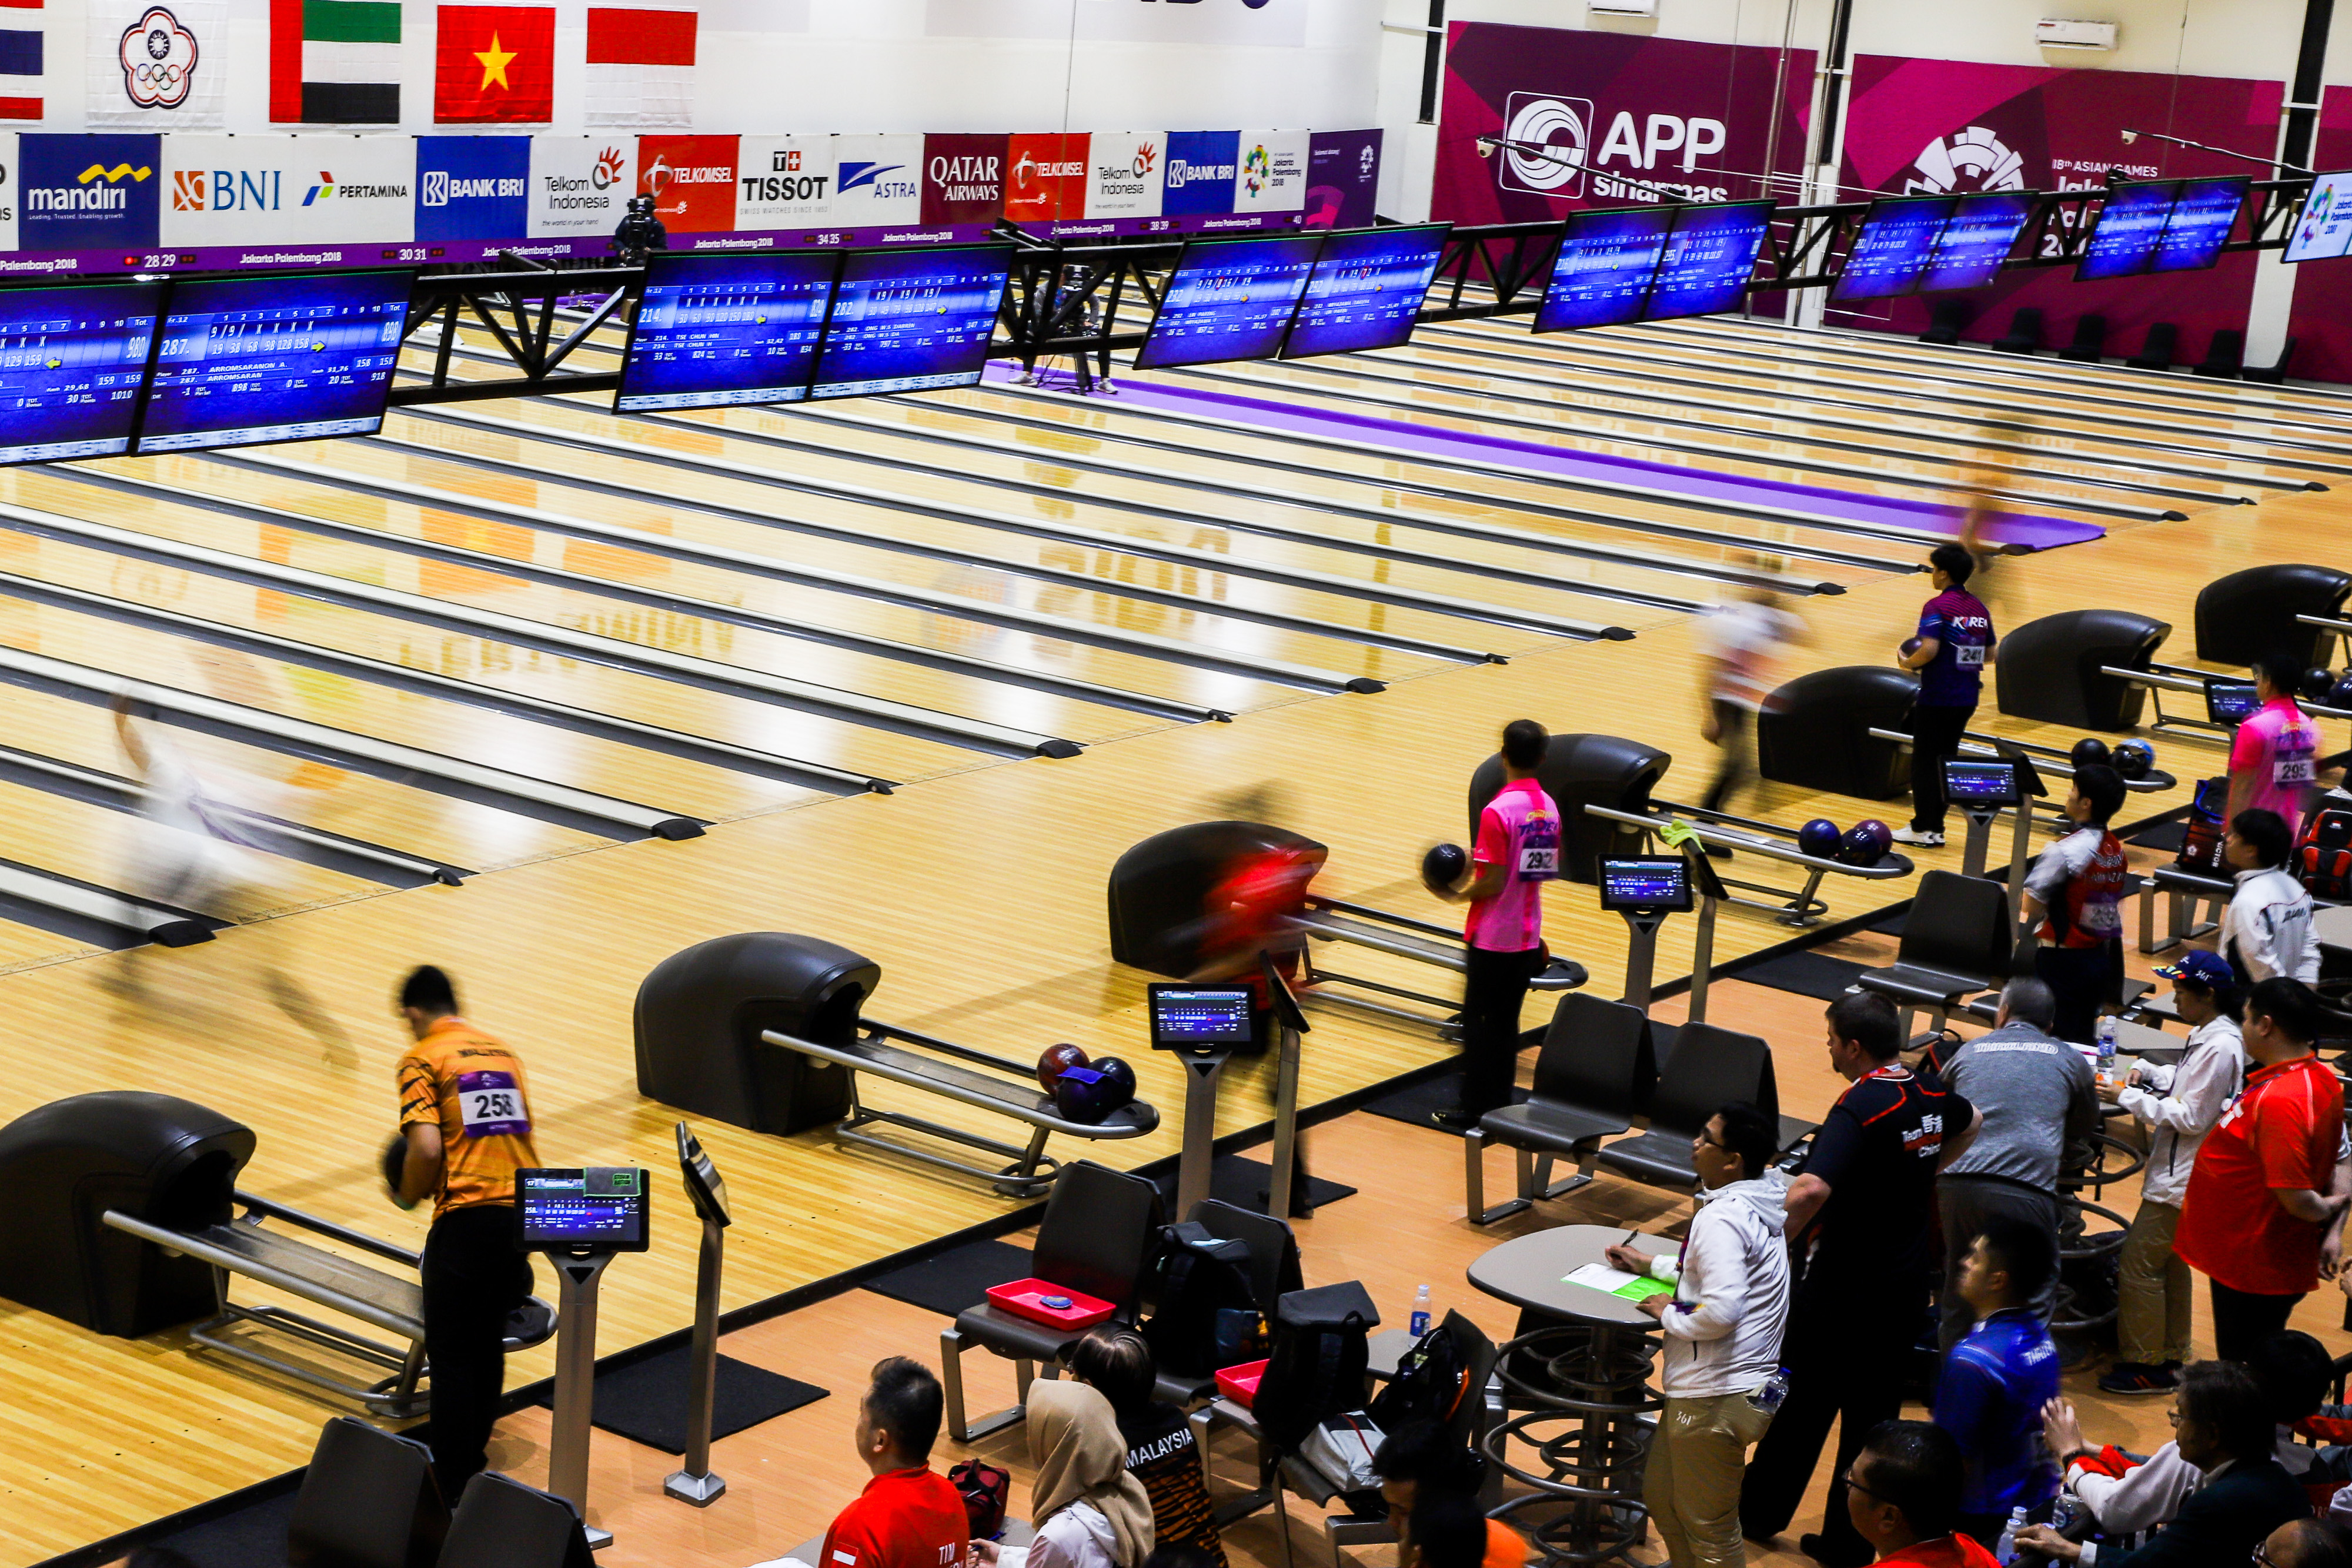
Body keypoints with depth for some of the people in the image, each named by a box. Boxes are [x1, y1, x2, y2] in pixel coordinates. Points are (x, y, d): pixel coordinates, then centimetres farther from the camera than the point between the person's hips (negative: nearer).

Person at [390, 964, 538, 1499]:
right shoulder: (503, 1053, 18)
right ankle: (474, 1452, 33)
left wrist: (410, 1194, 5)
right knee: (488, 1344, 22)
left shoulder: (423, 1059, -2)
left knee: (451, 1355, 4)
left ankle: (453, 1486, 6)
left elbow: (427, 1149, -14)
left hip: (467, 1218, -6)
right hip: (525, 1210, 6)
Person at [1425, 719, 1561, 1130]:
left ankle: (1475, 1112, 8)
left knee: (1478, 1022, 4)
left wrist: (1454, 895, -4)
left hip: (1492, 938, -6)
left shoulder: (1498, 812, -19)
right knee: (1506, 1022, 14)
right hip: (1528, 937, 6)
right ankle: (1501, 1106, 20)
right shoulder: (1549, 808, 3)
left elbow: (1493, 883, -20)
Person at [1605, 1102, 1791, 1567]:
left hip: (1715, 1397, -10)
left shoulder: (1721, 1219, -23)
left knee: (1710, 1529, 4)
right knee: (1661, 1499, 25)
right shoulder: (1761, 1200, 7)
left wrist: (1670, 1315, -14)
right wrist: (1653, 1265, 25)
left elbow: (1722, 1311, -33)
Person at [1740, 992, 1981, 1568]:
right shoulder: (1929, 1096, 1)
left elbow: (1810, 1190, -38)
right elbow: (1970, 1124, 28)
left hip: (1842, 1289, -6)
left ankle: (1760, 1513, 29)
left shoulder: (1861, 1107, -23)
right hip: (1906, 1288, 6)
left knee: (1802, 1402, 12)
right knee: (1874, 1413, 13)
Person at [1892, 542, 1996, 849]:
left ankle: (1923, 828, 8)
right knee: (1948, 758, 15)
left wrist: (1908, 663, -9)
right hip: (1967, 698, 7)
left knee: (1925, 761, 4)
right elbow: (1989, 654, 13)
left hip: (1937, 698, -7)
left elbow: (1929, 650, -27)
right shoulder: (1979, 608, 8)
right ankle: (1936, 824, 18)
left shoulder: (1937, 607, -16)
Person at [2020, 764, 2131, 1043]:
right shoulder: (2117, 850, 4)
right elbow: (2115, 901, 11)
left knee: (2059, 1040, 0)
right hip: (2100, 956, 7)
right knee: (2083, 1038, 14)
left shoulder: (2066, 851, -20)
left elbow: (2031, 904, -23)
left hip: (2062, 959, -7)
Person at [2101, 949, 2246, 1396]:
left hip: (2184, 1179, -11)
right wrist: (2149, 1073, 4)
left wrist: (2128, 1098, -19)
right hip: (2180, 1171, 11)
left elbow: (2191, 1118, -23)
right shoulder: (2210, 1034, 8)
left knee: (2139, 1263, -5)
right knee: (2170, 1263, 19)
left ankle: (2146, 1366, 2)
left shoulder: (2219, 1048, -23)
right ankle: (2171, 1356, 29)